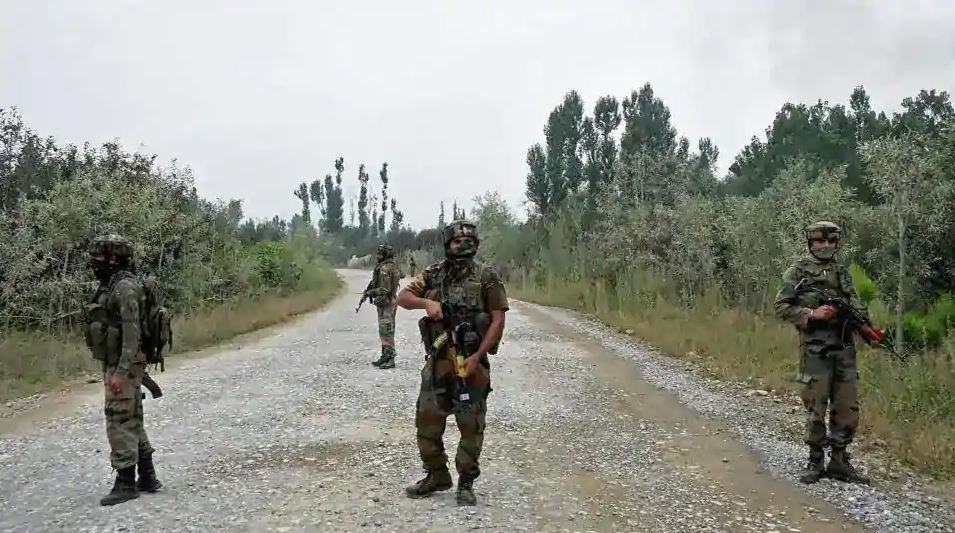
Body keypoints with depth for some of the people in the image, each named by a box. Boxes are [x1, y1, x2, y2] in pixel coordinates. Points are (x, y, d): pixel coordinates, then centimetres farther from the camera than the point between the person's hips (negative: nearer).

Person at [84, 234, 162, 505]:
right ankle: (147, 477, 21)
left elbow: (131, 332, -22)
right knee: (132, 421, 13)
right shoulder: (110, 286, 14)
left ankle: (126, 483, 0)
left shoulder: (125, 287, -17)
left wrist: (121, 372, -25)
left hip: (123, 366, -10)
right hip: (114, 364, 10)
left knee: (120, 421, -6)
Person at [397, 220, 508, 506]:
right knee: (427, 419, 6)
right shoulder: (433, 274, 6)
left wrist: (477, 356, -15)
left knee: (471, 424, 2)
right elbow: (402, 297, 2)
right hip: (438, 360, 3)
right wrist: (426, 302, -19)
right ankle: (436, 475, 23)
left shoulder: (486, 276, -3)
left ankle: (466, 482, 14)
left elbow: (498, 319, -7)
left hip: (471, 360, -3)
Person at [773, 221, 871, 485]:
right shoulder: (798, 271, 0)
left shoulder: (842, 272, 14)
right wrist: (812, 314, -15)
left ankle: (839, 461, 16)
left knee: (848, 408, 5)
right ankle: (815, 461, 12)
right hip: (816, 350, -5)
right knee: (816, 408, 0)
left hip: (845, 349, 5)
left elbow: (856, 307, 17)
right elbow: (781, 307, -4)